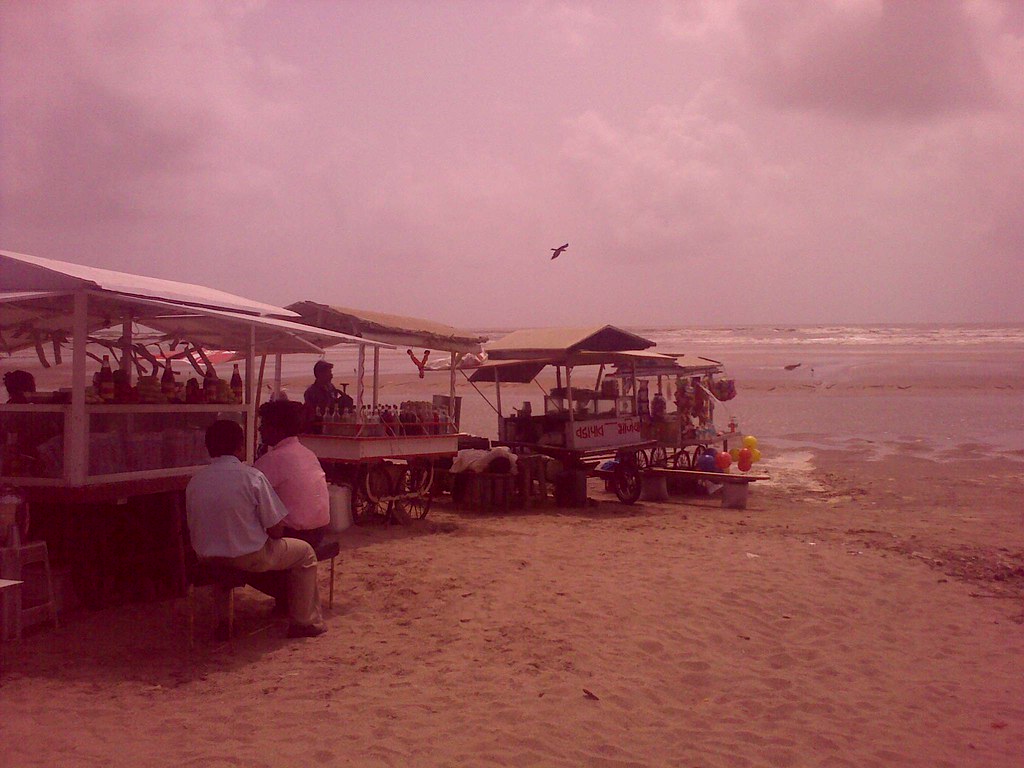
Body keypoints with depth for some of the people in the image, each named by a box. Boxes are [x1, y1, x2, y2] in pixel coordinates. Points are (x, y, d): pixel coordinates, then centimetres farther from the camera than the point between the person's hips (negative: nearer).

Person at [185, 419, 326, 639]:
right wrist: (271, 534, 10)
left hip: (208, 560, 5)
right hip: (249, 559, -5)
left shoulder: (195, 481, -3)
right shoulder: (252, 476, -16)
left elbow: (195, 529, 7)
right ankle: (304, 622, 21)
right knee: (304, 552, 17)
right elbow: (275, 530, -14)